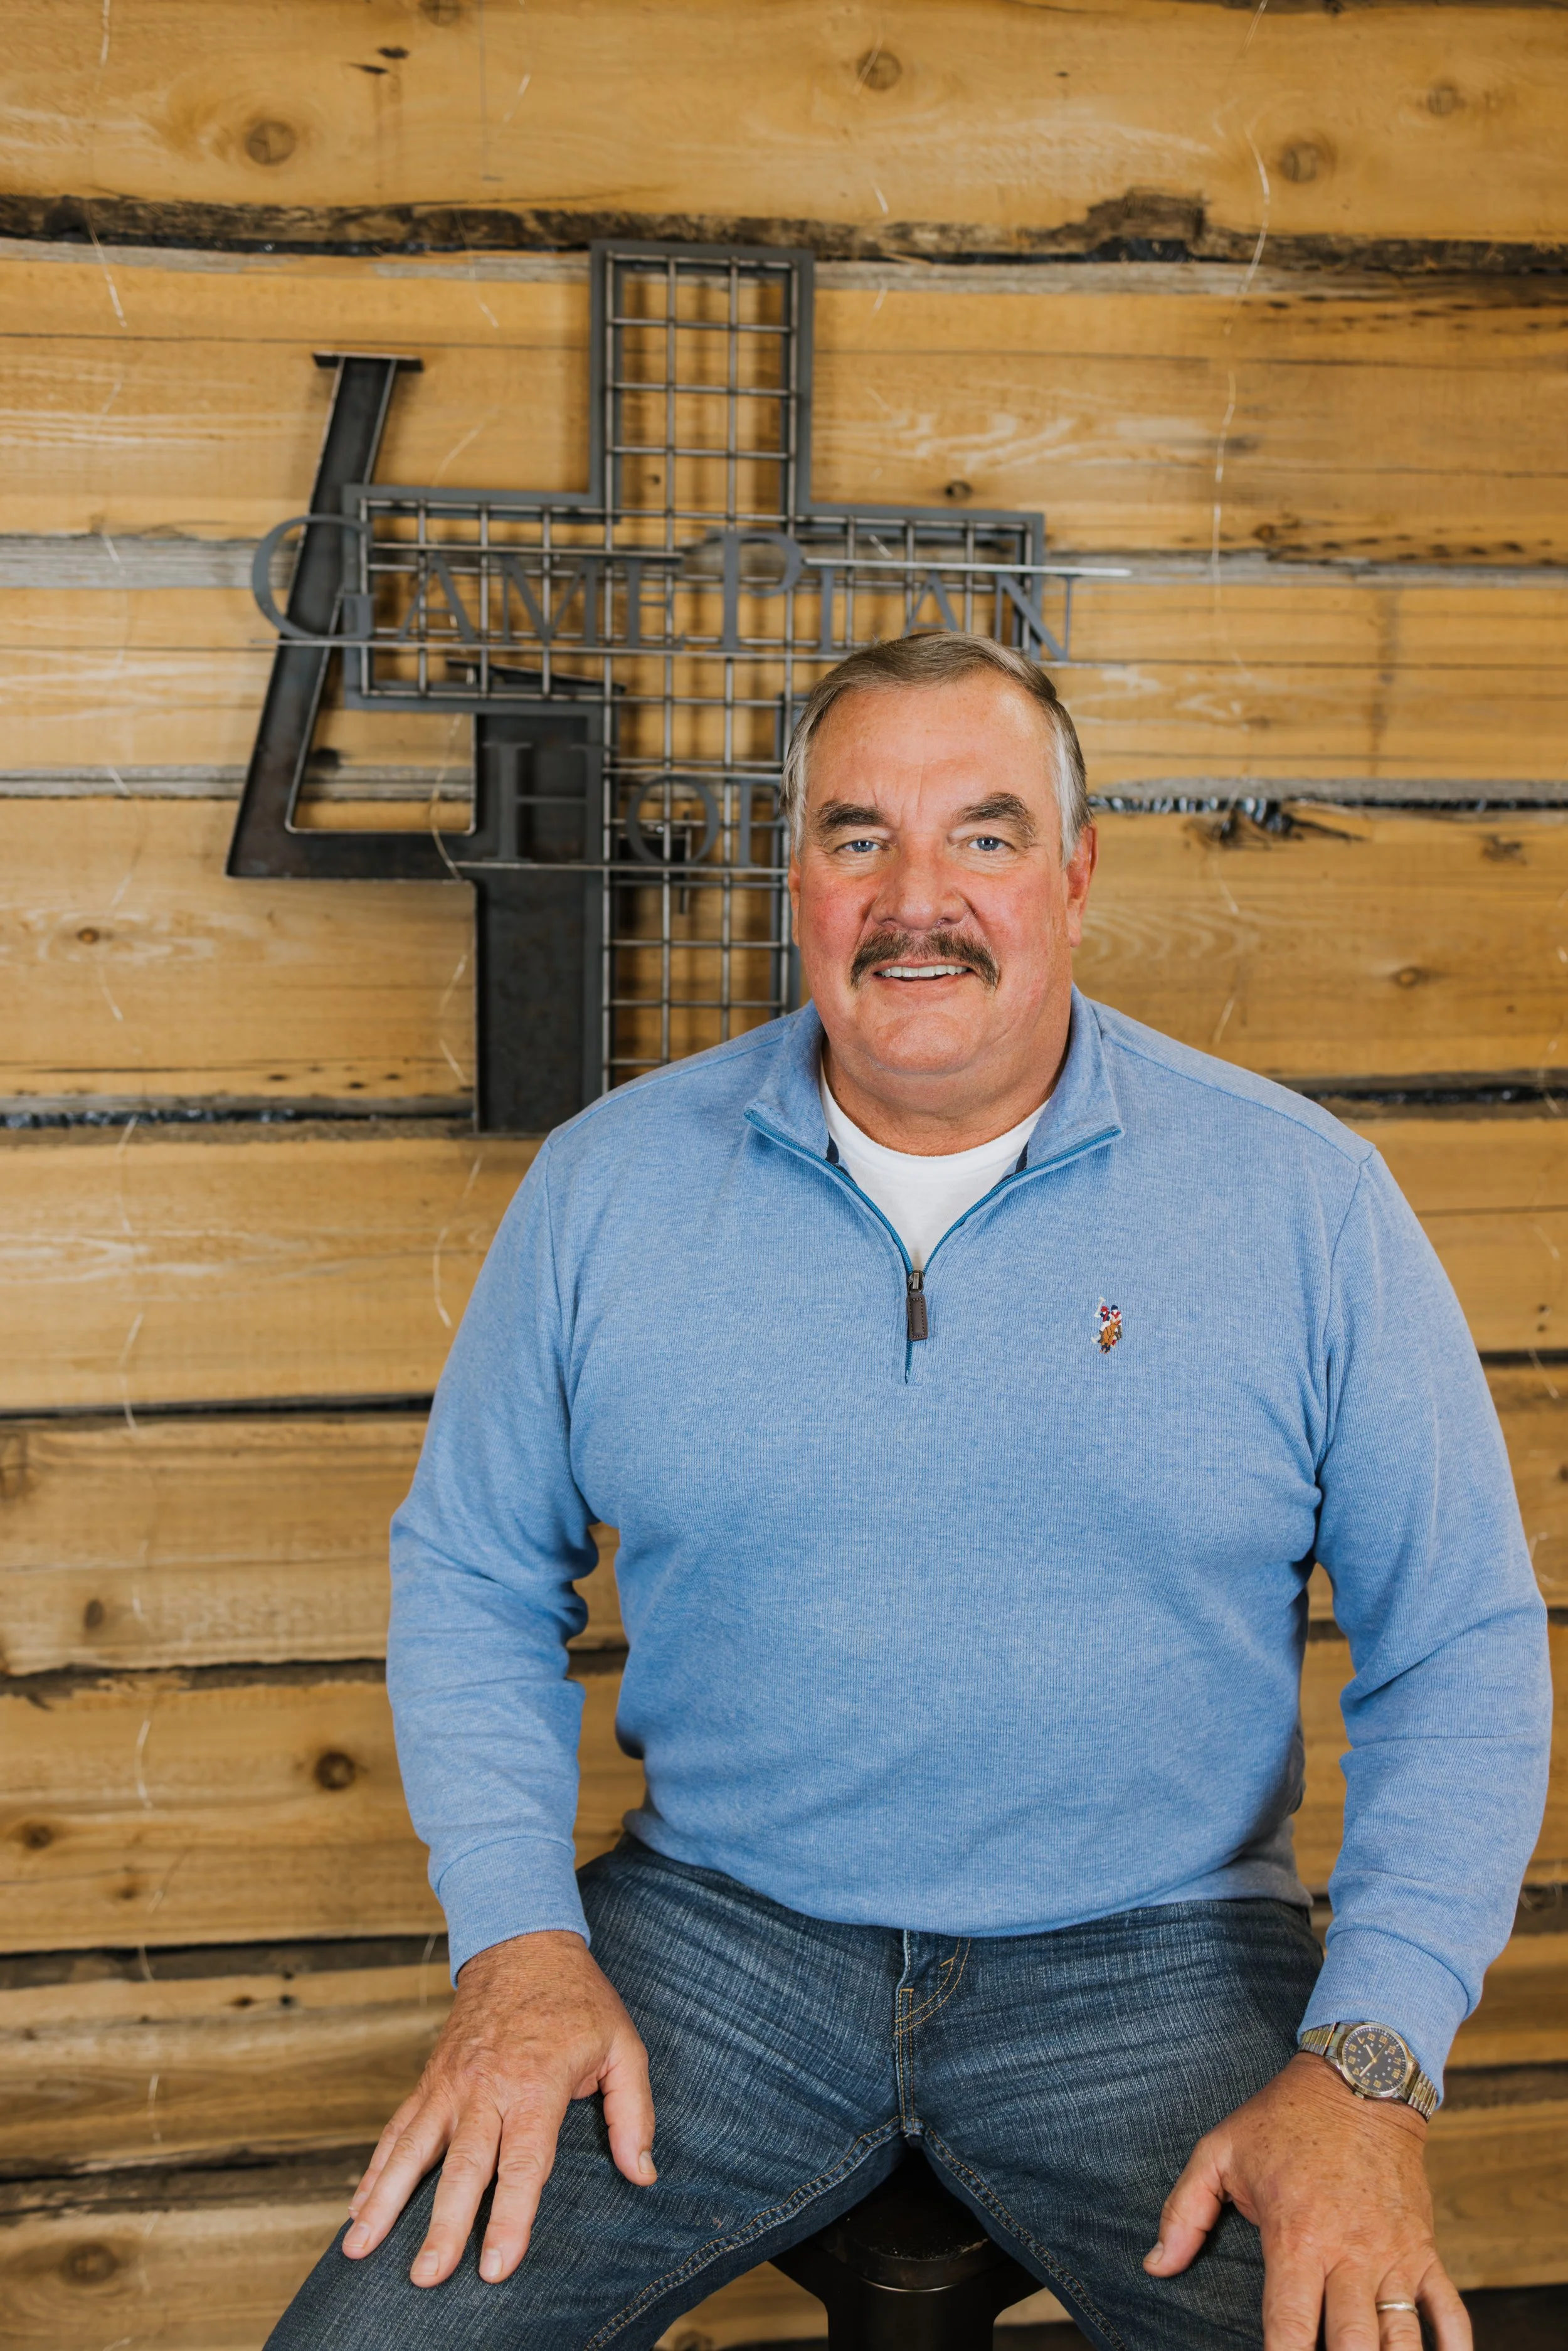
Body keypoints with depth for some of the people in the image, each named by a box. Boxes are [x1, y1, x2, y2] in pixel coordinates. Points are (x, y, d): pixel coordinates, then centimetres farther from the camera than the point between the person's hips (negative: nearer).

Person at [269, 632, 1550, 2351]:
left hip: (1152, 1952, 0)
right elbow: (469, 1572, 8)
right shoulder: (609, 1181, 1)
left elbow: (1461, 1649, -1)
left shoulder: (1303, 1199, -4)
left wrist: (1367, 2067, -12)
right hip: (716, 1932, 1)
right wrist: (518, 1937, -6)